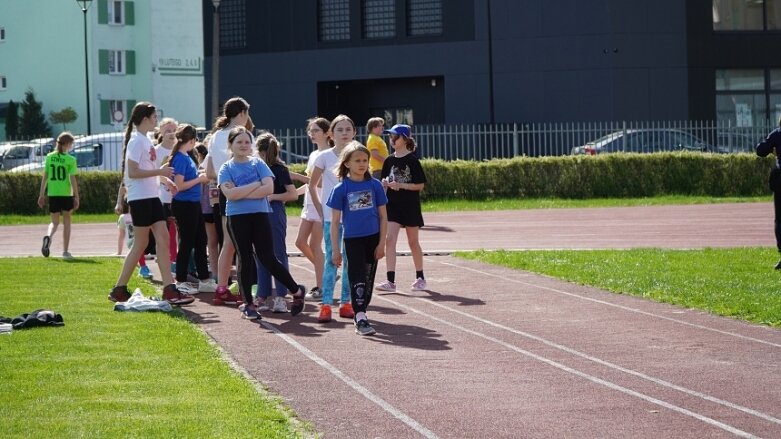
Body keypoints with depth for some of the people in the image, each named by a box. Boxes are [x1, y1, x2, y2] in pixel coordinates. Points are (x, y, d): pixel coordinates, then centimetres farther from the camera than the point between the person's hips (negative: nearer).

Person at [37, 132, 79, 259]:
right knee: (66, 221, 12)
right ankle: (65, 251, 13)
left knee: (54, 222, 13)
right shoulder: (70, 160, -8)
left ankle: (48, 236, -21)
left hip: (52, 194, 3)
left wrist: (42, 194, 9)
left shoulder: (49, 157, 2)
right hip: (66, 194, -3)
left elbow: (45, 177, 3)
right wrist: (76, 197, -4)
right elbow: (73, 179, -10)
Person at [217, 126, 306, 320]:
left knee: (268, 258, -2)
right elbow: (230, 194, -12)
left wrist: (241, 193, -12)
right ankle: (248, 304, 11)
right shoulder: (226, 169, 3)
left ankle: (297, 291, 14)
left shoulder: (258, 164, 4)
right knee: (245, 259, 3)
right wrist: (256, 185, -10)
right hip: (237, 218, 0)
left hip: (260, 215, 0)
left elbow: (268, 188, -9)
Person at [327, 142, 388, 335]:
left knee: (368, 278, 9)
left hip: (373, 238, 3)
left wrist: (382, 243, -1)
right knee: (357, 277, -9)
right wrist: (335, 249, -4)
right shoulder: (341, 189, -5)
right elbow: (335, 221, -2)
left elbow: (383, 216, 4)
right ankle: (360, 319, -13)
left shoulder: (375, 185, 0)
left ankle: (360, 313, 23)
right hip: (353, 239, -3)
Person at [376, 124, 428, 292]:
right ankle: (391, 281, -13)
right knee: (390, 240, -9)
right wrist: (385, 184, -8)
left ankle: (420, 278, 23)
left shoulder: (412, 160, -8)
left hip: (410, 206, -4)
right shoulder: (389, 161, 6)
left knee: (413, 242, 8)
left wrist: (400, 185, -20)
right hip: (393, 205, 4)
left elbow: (420, 185, -10)